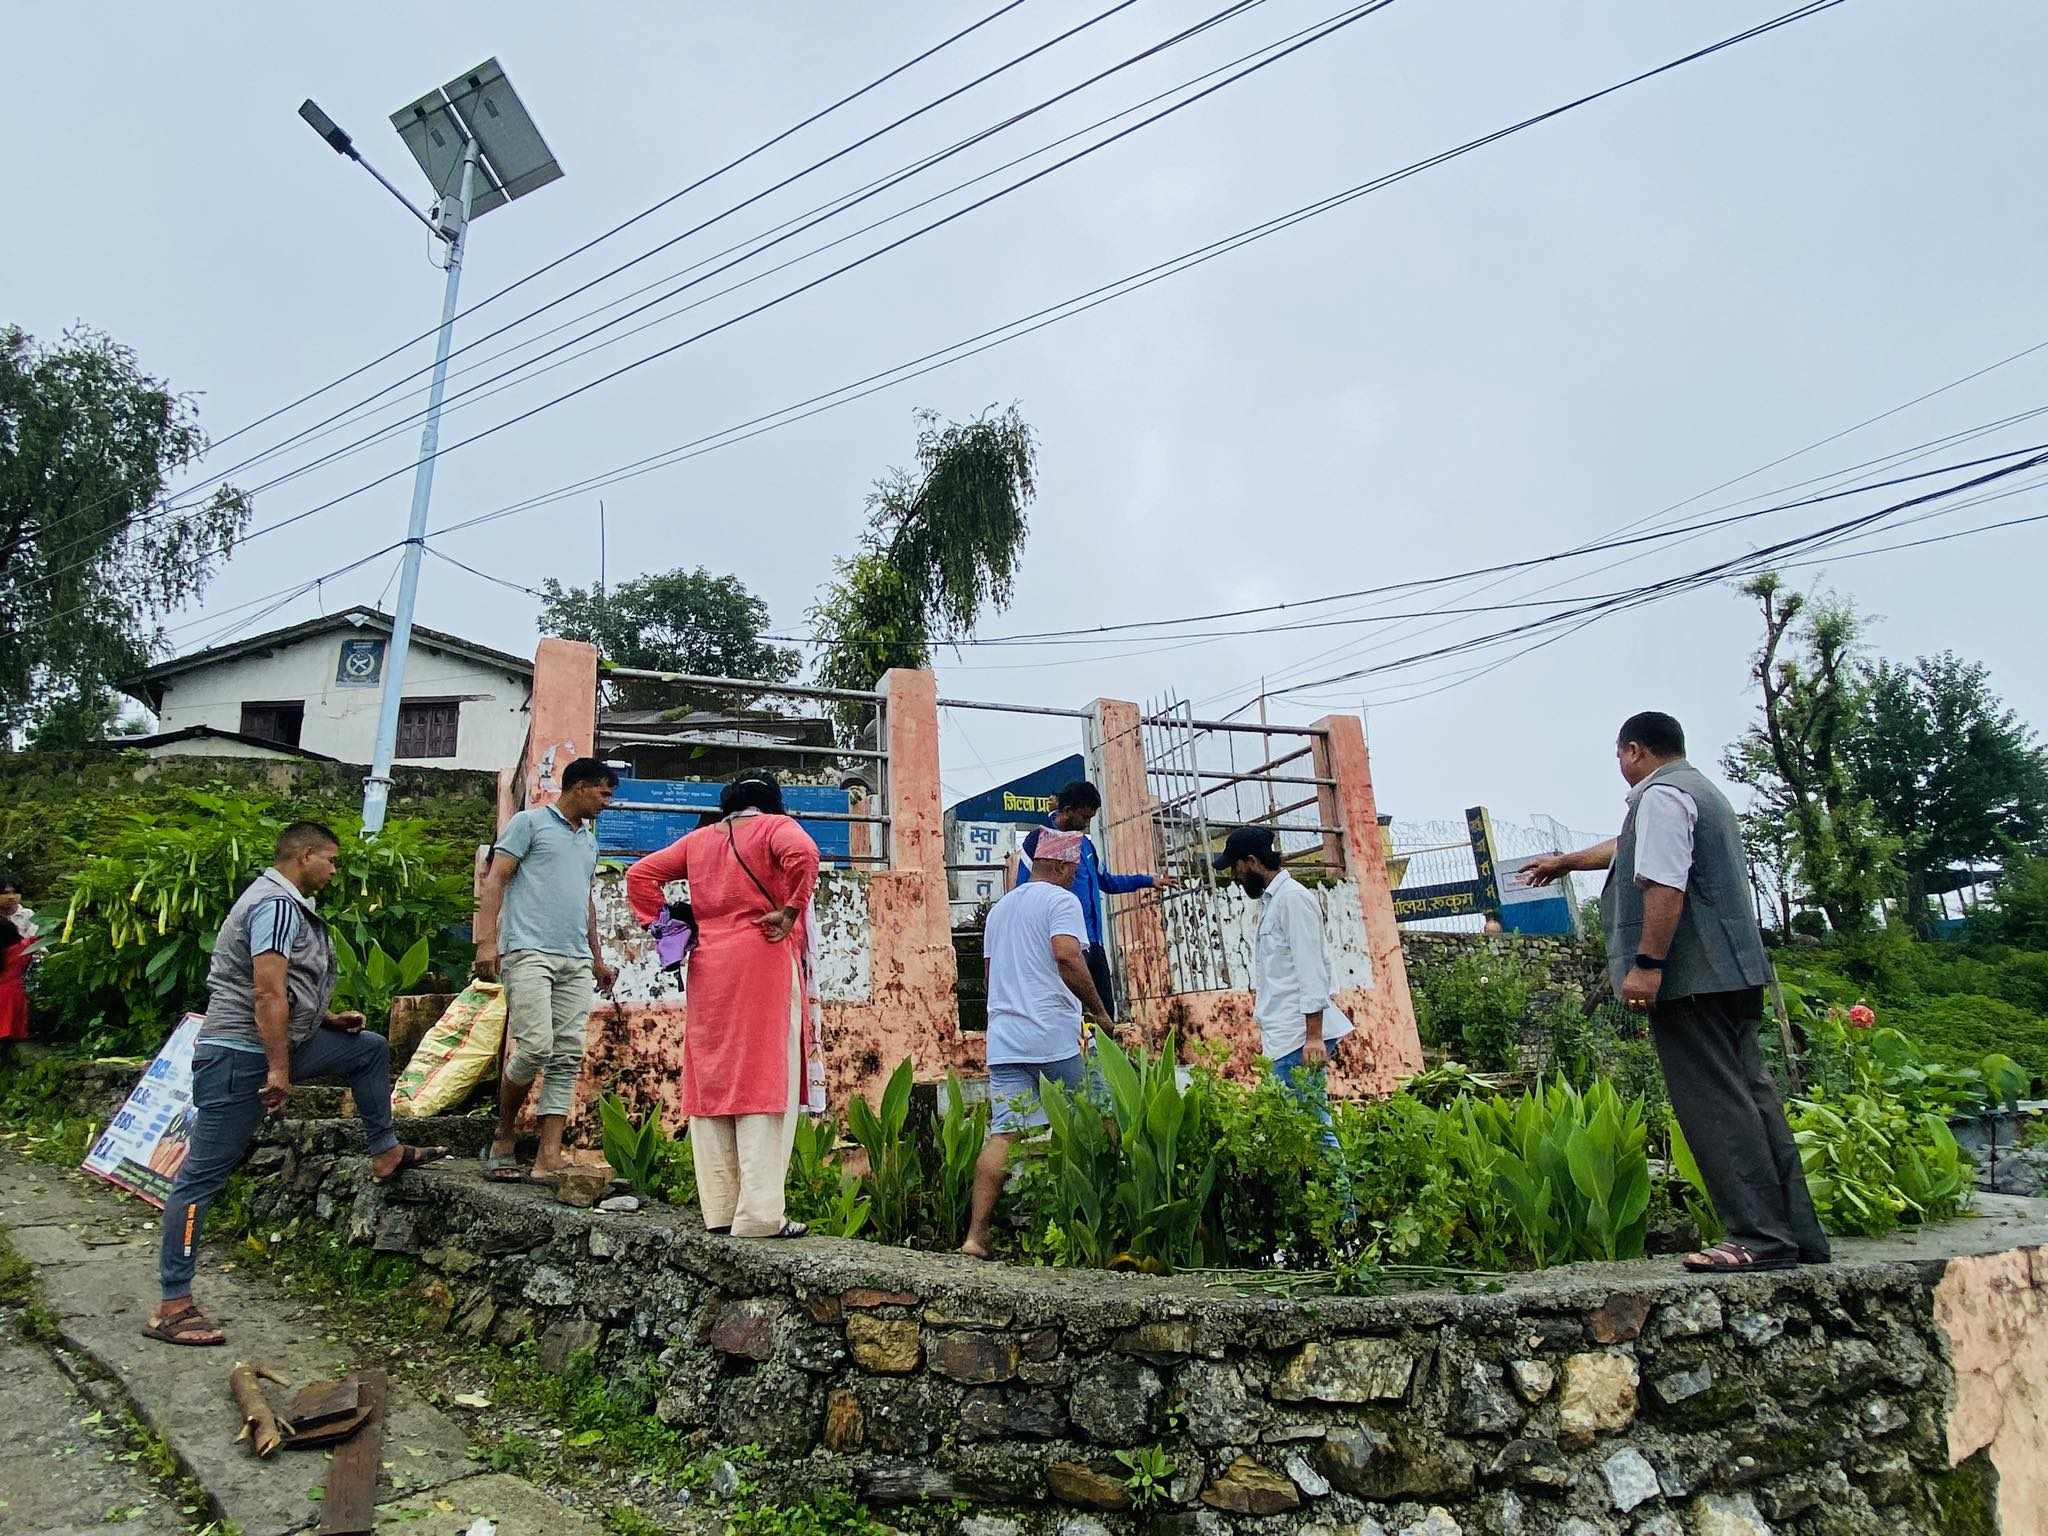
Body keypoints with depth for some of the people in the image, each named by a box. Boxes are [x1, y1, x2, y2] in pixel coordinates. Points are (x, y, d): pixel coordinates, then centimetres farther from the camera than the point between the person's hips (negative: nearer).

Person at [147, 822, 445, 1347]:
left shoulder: (285, 902, 15)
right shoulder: (277, 904, -17)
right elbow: (268, 993, -24)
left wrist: (329, 1020, 14)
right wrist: (279, 1069, -23)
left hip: (278, 1042, 10)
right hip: (241, 1053, -10)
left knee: (370, 1049, 15)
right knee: (203, 1174, -4)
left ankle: (386, 1154, 19)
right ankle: (172, 1306, 2)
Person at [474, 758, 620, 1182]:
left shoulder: (589, 840, 24)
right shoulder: (530, 822, 4)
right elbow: (495, 880, -3)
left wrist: (598, 958, 28)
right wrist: (487, 940, -14)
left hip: (576, 961, 7)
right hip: (529, 951, -7)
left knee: (567, 1058, -2)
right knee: (535, 1046, -16)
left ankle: (548, 1159, -1)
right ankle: (504, 1138, 7)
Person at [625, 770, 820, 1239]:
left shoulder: (699, 838, 18)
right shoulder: (776, 827, 2)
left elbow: (640, 874, 18)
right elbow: (803, 854, -20)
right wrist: (790, 911, -12)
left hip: (708, 968, 5)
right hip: (764, 963, -5)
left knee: (712, 1084, 9)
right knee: (764, 1086, -5)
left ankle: (719, 1210, 12)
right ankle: (759, 1215, -8)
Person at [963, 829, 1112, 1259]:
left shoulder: (999, 908, 22)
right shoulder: (1061, 900, -2)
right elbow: (1067, 956, -18)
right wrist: (1100, 1012, -10)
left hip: (1004, 1037, 6)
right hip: (1053, 1034, -6)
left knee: (1002, 1132, 1)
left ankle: (976, 1234, -5)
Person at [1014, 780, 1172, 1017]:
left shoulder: (1084, 843, 16)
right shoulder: (1039, 838, -5)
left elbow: (1106, 882, 28)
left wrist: (1148, 880, 24)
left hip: (1093, 942, 7)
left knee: (1106, 1009, 8)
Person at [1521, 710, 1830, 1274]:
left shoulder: (1660, 794, -9)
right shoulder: (1703, 791, 24)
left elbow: (1664, 883, -21)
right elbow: (1628, 847, 38)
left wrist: (1646, 963, -23)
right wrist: (1564, 861, 49)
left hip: (1689, 977, -10)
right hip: (1733, 973, 10)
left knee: (1716, 1106, -7)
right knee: (1751, 1098, 11)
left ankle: (1762, 1236, -5)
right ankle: (1798, 1233, 16)